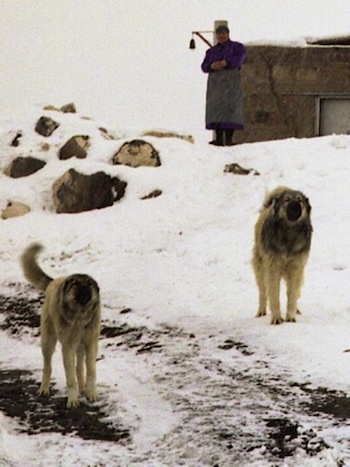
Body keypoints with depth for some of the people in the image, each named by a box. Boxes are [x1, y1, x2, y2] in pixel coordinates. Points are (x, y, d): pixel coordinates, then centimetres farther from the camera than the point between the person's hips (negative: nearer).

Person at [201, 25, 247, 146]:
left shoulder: (236, 46, 11)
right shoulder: (211, 51, 22)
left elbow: (241, 58, -8)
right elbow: (204, 66, 11)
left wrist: (226, 62, -24)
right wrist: (211, 66, -13)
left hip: (231, 78, -4)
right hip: (215, 80, 4)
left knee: (230, 108, -13)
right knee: (216, 109, -6)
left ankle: (229, 139, -18)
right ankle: (218, 139, -8)